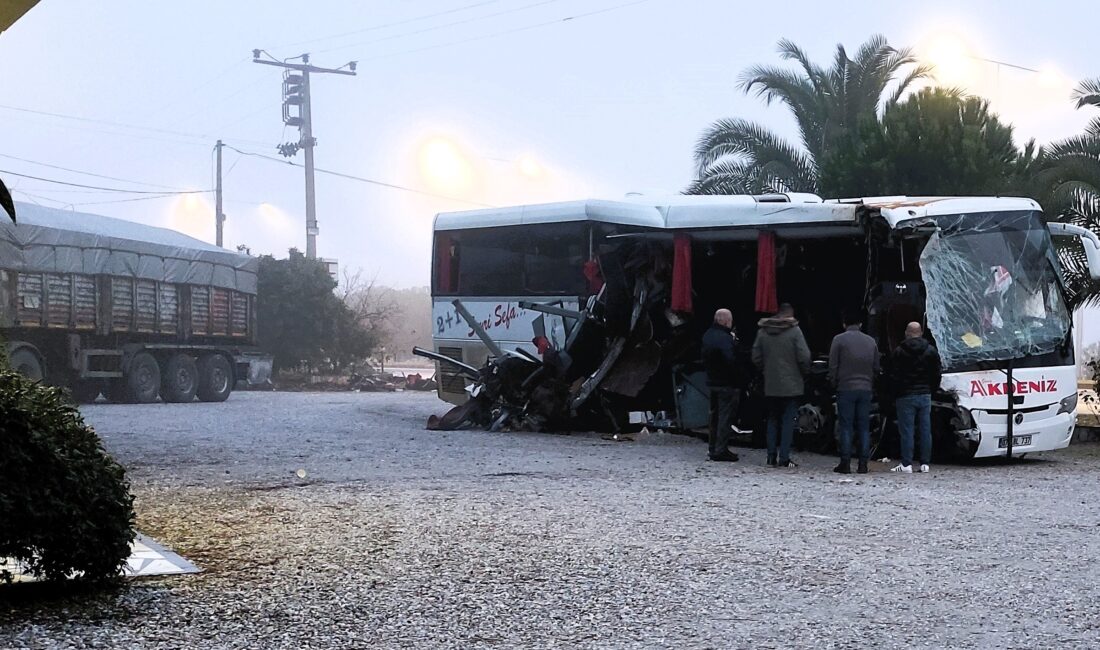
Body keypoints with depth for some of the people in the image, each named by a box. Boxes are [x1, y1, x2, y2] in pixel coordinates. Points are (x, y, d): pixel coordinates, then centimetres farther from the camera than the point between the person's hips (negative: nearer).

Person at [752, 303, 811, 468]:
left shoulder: (763, 331, 4)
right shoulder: (794, 331, -9)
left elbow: (756, 357, 5)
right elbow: (804, 357, -12)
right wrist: (804, 373, 5)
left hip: (770, 386, 4)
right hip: (791, 385, -4)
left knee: (772, 420, 13)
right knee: (788, 421, 0)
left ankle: (772, 456, 13)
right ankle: (784, 458, -4)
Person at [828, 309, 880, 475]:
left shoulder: (839, 340, -4)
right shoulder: (871, 342, 9)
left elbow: (833, 367, -5)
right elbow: (876, 368, 11)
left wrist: (833, 384, 7)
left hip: (845, 388, -3)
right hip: (865, 389, 3)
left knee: (845, 427, 0)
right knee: (864, 427, 6)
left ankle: (845, 463, -2)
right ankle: (863, 464, 4)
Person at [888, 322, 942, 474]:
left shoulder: (899, 352, -5)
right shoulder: (931, 351, 6)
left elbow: (894, 376, -6)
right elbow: (936, 375, 7)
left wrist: (897, 392, 7)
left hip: (906, 396, -3)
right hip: (925, 396, 3)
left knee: (906, 431, -2)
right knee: (925, 430, 6)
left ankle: (907, 464, -5)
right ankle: (925, 463, 7)